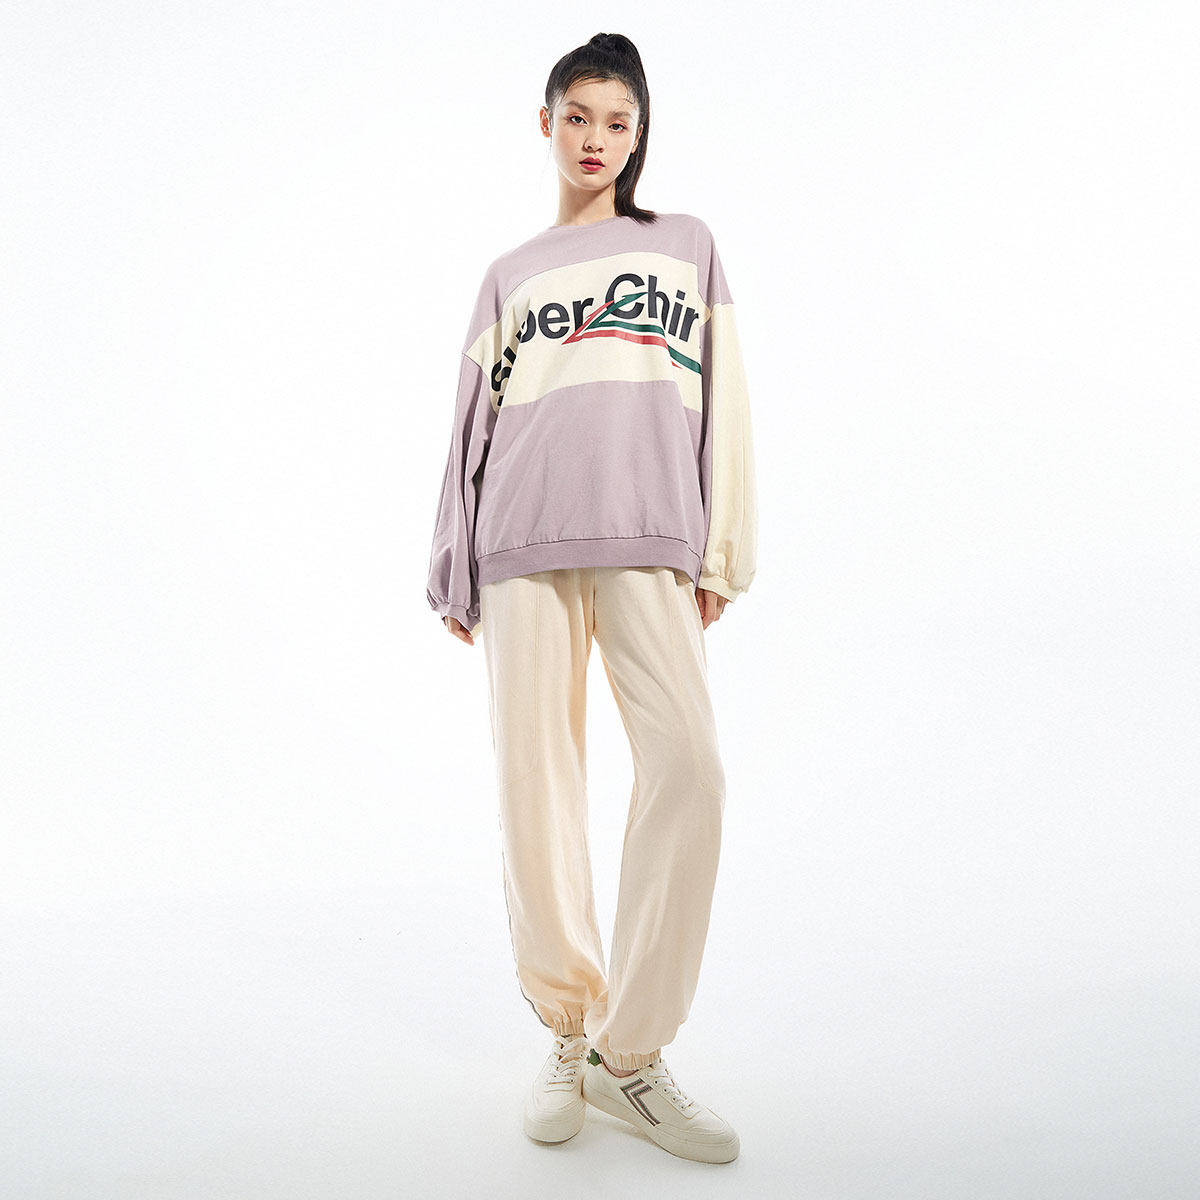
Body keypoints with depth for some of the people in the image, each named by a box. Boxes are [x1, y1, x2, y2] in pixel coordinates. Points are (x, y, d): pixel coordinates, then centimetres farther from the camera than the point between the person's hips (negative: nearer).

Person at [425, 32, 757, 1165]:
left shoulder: (684, 245, 21)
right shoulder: (509, 274, 22)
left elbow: (720, 401, 13)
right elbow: (473, 426, 18)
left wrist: (720, 548, 3)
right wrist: (455, 573, 12)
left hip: (647, 542, -1)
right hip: (524, 544, 1)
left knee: (686, 769, -16)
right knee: (534, 782, -4)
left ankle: (631, 1052, -3)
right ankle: (570, 1030, 12)